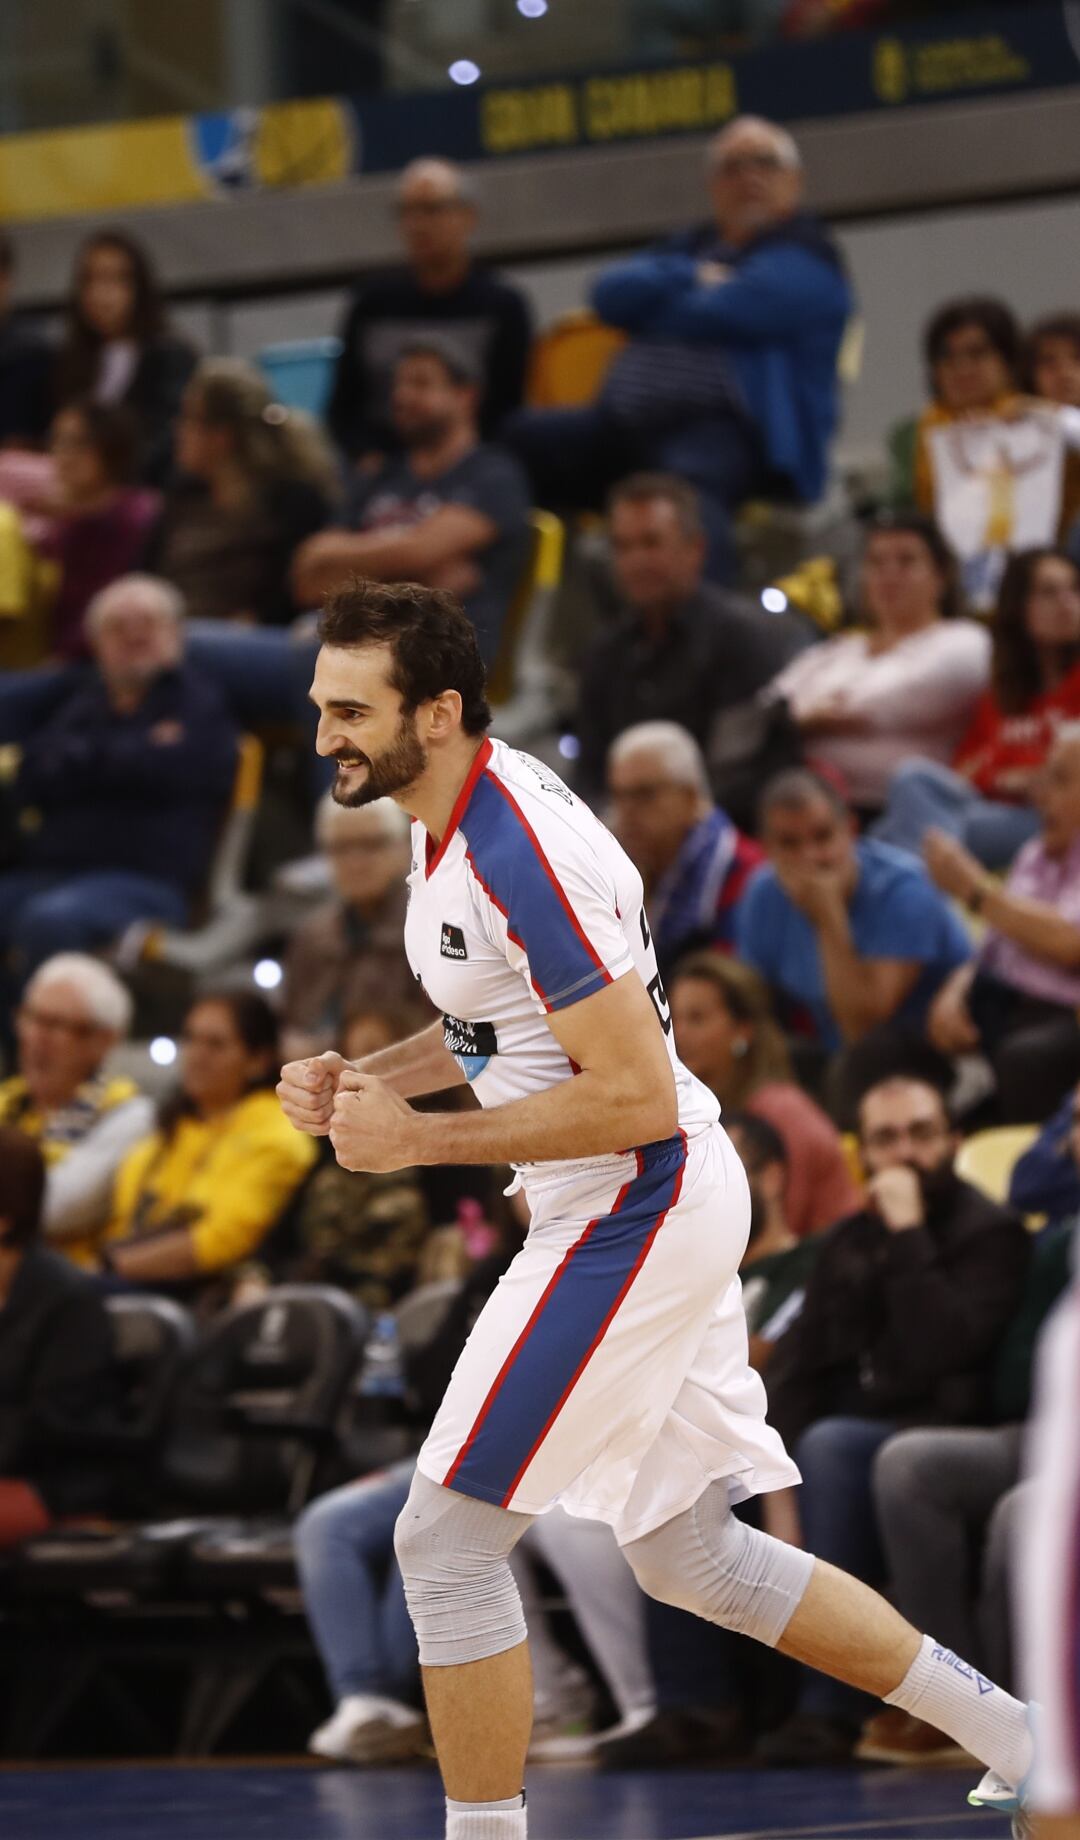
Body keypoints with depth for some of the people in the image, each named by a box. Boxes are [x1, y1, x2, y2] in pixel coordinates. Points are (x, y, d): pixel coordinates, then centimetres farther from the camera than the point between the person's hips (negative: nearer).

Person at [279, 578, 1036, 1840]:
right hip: (656, 1212, 10)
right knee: (692, 1557, 17)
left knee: (446, 1538, -8)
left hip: (633, 1214, -10)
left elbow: (635, 1097, -26)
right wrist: (372, 1078, 6)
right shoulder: (458, 812, 7)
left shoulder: (519, 854, -24)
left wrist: (418, 1139, -21)